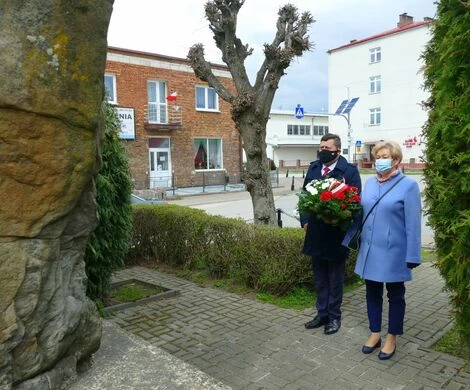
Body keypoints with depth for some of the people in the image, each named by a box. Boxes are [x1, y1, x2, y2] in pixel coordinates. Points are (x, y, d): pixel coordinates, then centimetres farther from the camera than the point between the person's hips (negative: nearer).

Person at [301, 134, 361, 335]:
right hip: (315, 233, 5)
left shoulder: (350, 170, -9)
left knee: (335, 278, 11)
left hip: (336, 234, -5)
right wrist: (305, 221, 1)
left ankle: (334, 316, 26)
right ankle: (322, 313, 30)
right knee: (320, 278, 16)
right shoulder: (313, 168, 7)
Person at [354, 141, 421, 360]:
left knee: (395, 295, 12)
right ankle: (375, 333, 31)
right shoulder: (369, 183, 6)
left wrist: (412, 256, -13)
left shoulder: (408, 185, -10)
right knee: (372, 293, 14)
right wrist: (359, 242, 5)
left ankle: (392, 338, 27)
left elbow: (413, 224, -11)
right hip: (370, 250, 5)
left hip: (394, 252, -5)